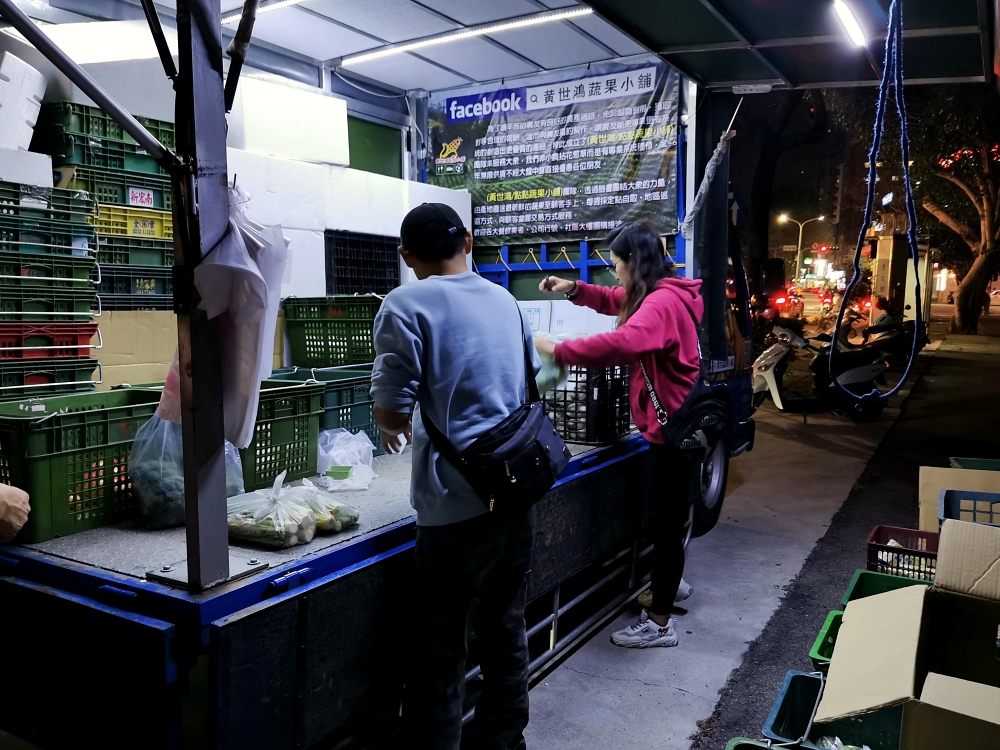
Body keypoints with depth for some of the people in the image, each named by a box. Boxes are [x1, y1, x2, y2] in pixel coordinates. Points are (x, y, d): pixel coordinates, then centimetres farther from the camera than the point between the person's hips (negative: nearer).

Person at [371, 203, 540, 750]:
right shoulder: (505, 300, 10)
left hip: (457, 503, -6)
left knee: (440, 648, 6)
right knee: (506, 628, 20)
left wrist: (393, 425, 9)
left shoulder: (406, 305, -10)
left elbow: (391, 412, -13)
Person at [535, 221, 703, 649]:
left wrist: (557, 351, -34)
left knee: (666, 521, -1)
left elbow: (622, 343, -42)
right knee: (669, 516, 25)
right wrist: (575, 289, 5)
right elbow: (616, 302, 23)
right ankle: (671, 583, 45)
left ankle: (659, 624, 11)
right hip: (674, 425, 11)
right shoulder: (657, 295, 9)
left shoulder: (662, 303, -25)